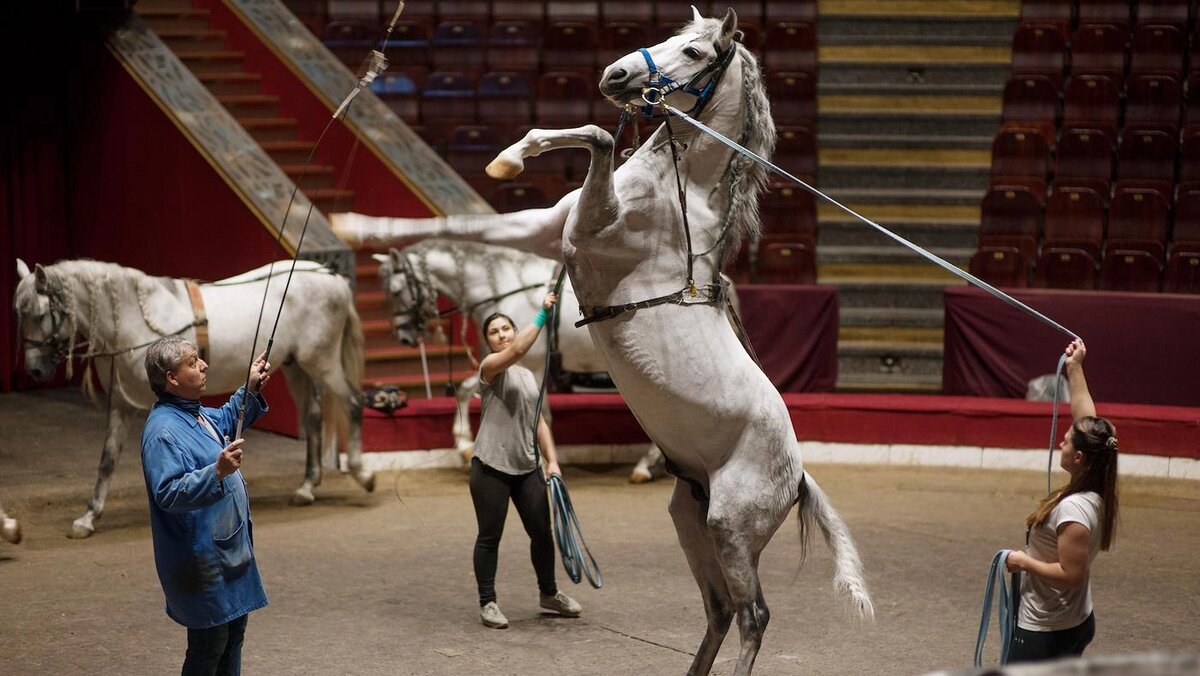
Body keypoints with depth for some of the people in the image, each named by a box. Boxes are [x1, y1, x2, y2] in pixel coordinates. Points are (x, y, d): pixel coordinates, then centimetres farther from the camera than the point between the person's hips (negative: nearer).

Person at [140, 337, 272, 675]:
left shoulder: (196, 414, 7)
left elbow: (226, 420, 31)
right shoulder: (163, 430, -24)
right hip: (202, 556, -10)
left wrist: (250, 390, 18)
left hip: (228, 550, 10)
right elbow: (169, 494, -32)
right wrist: (217, 472, -43)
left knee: (233, 633, 20)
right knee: (209, 646, -3)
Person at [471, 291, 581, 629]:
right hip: (491, 468, -6)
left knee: (542, 531, 10)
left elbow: (538, 422, 15)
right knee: (490, 536, -1)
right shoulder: (490, 368, -5)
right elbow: (517, 349, -26)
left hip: (527, 467, 6)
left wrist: (552, 460, 5)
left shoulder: (529, 376, 16)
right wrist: (542, 315, -27)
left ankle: (549, 594, 28)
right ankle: (487, 603, 8)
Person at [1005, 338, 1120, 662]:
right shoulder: (1096, 493, -1)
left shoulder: (1073, 509, -27)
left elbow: (1072, 574, -28)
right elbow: (1087, 423, 7)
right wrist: (1074, 369, 11)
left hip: (1045, 631, -9)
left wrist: (1025, 562, -16)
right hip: (1075, 623, 9)